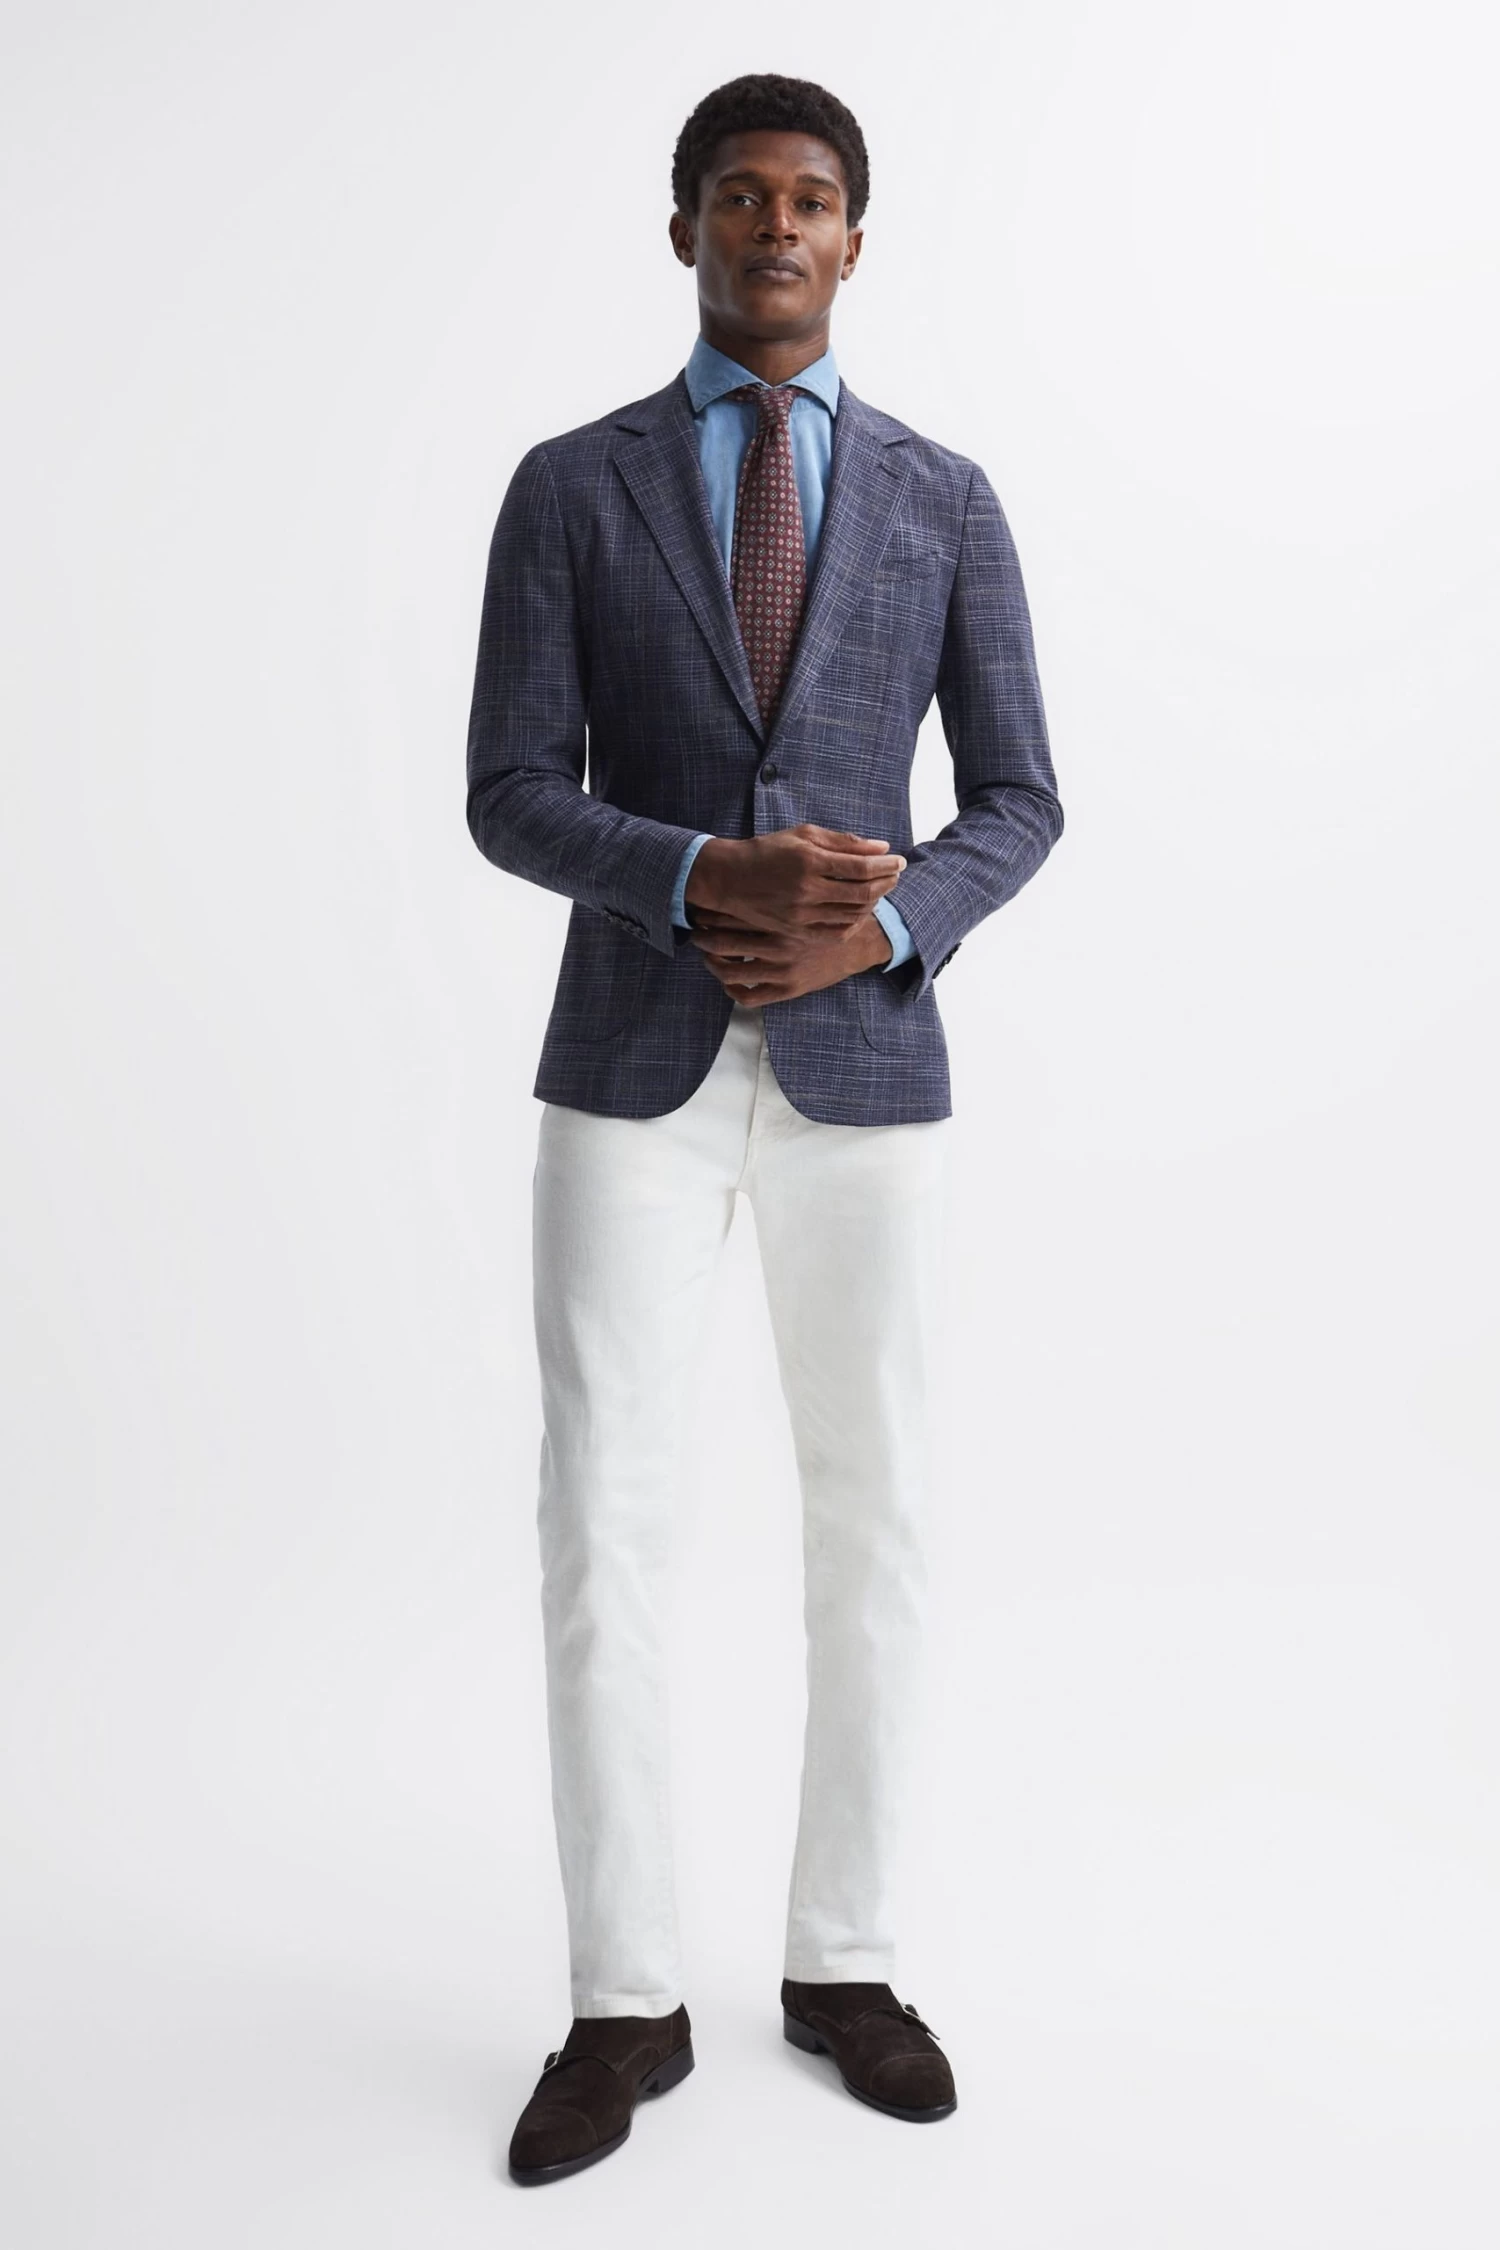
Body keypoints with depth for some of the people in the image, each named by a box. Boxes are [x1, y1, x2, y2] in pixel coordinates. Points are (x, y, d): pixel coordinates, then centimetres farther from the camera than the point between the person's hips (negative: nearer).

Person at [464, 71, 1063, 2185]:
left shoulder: (946, 500, 7)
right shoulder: (568, 489, 3)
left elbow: (1019, 804, 5)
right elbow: (511, 800, -3)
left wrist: (881, 926, -16)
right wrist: (710, 878, -22)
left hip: (865, 1072, 1)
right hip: (634, 1074, -1)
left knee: (875, 1527, 5)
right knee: (600, 1528, -5)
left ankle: (842, 1962, 22)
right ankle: (627, 2003, 11)